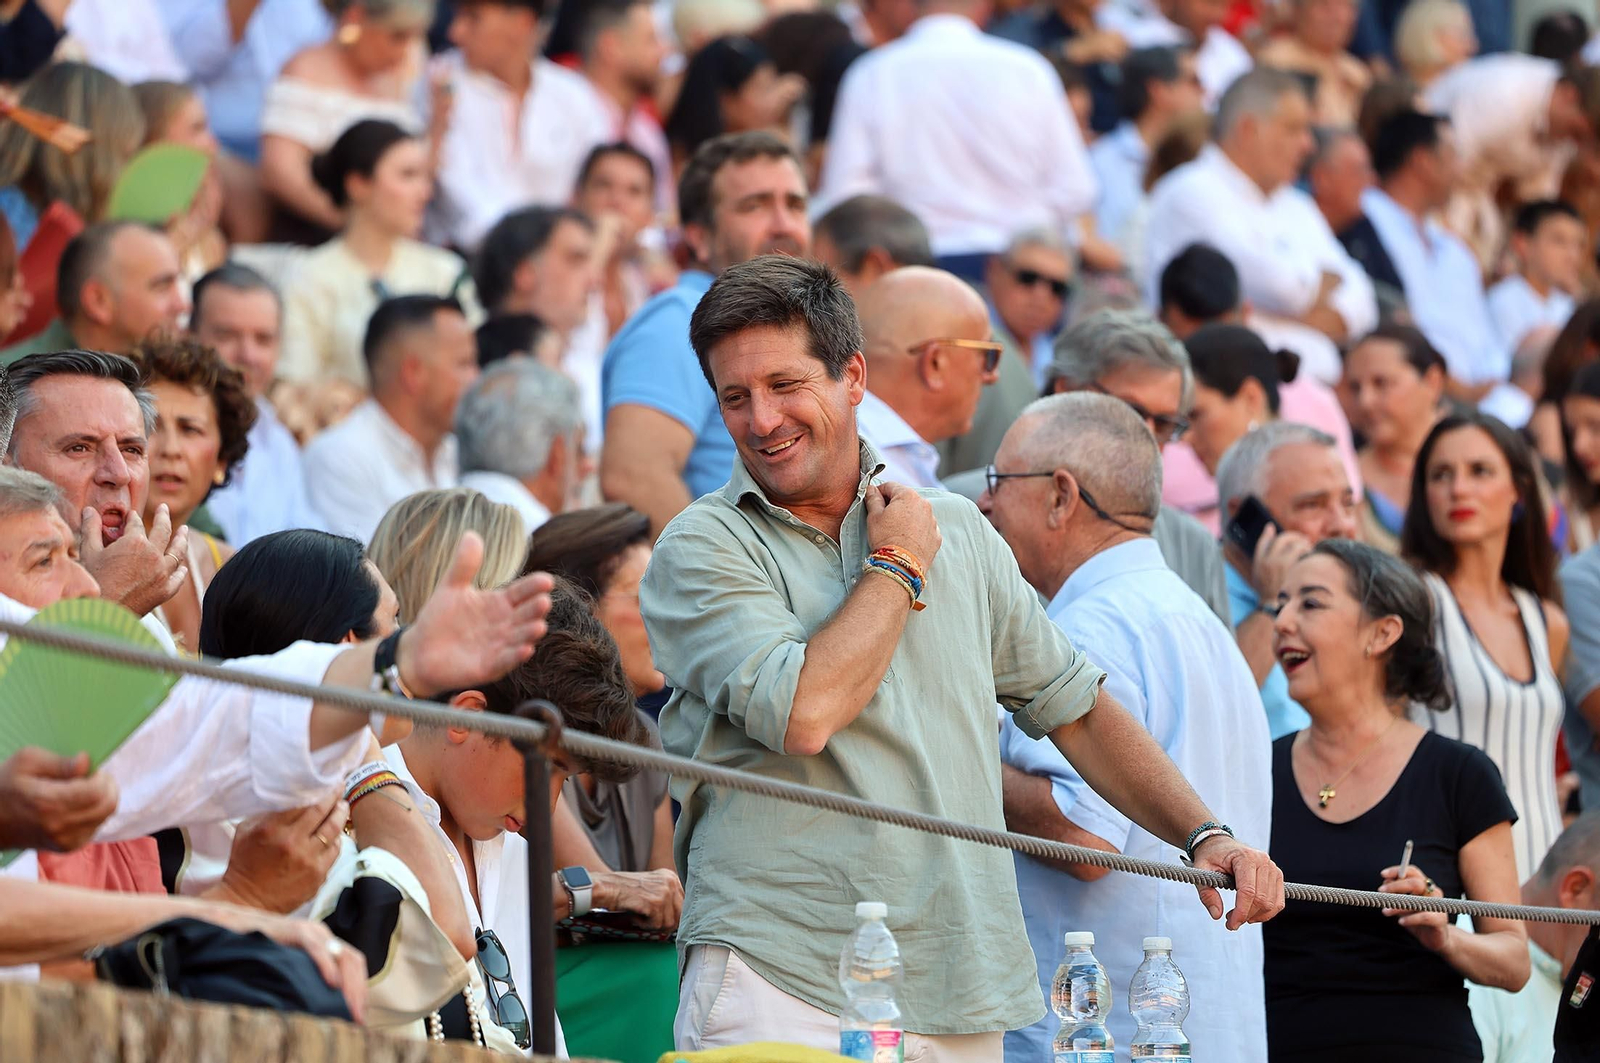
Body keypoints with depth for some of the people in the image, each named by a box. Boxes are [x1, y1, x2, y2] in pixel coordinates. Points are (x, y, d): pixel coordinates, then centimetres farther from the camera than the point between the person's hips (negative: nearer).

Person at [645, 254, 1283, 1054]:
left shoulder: (959, 532, 14)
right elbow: (803, 714, -19)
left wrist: (1205, 835, 11)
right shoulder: (704, 547, -3)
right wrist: (898, 565, -3)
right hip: (782, 983, -4)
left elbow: (1074, 707, 22)